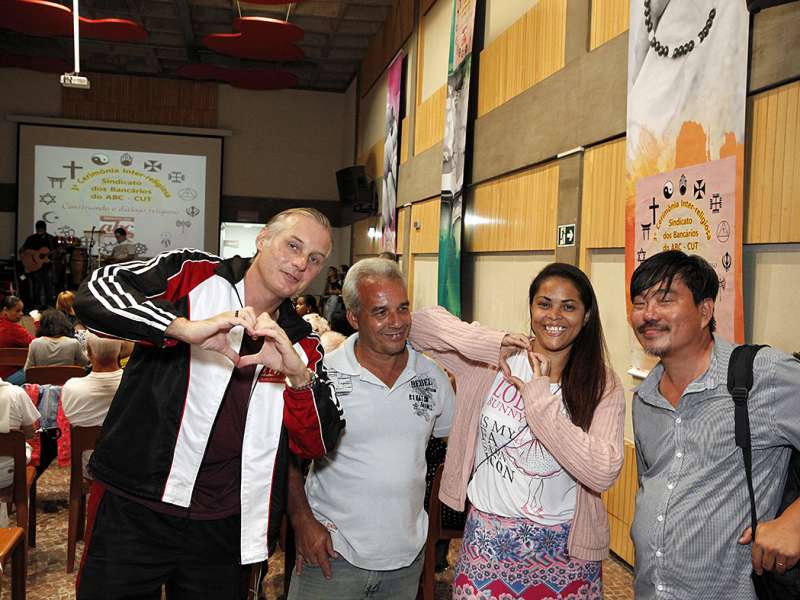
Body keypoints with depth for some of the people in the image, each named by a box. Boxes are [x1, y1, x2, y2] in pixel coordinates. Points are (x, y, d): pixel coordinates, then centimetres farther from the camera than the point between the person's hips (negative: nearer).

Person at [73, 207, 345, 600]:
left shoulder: (302, 344, 5)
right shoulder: (190, 274, -4)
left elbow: (317, 445, -2)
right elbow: (94, 294, -18)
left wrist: (299, 374, -19)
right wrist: (187, 328, -31)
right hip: (132, 509, -3)